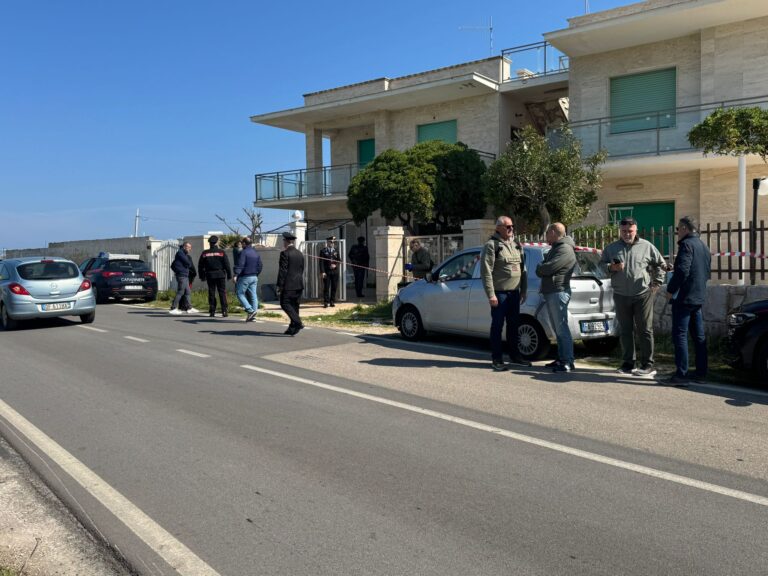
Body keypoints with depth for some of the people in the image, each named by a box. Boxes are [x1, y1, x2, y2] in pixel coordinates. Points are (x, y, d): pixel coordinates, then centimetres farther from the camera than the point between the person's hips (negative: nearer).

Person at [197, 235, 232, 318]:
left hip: (210, 276, 2)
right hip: (220, 275, -2)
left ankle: (212, 311, 6)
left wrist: (202, 276, 15)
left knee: (211, 293, 7)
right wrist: (229, 275, 2)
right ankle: (224, 311, -5)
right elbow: (227, 265, -4)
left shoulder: (204, 253, 4)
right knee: (222, 293, 0)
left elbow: (200, 266, 8)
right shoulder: (221, 252, -3)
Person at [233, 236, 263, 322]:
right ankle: (253, 312, 3)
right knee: (253, 295, 5)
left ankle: (250, 310, -13)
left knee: (240, 294, 1)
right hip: (254, 277, 7)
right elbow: (259, 266, 15)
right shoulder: (256, 253, 12)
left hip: (245, 277, -7)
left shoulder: (243, 252, -11)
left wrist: (236, 275, -27)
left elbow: (240, 264, -22)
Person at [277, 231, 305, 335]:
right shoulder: (300, 254, 13)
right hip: (299, 284, 8)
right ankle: (292, 328, 15)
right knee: (294, 305, 12)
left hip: (288, 285, -8)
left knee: (285, 304, -4)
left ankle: (298, 323, -17)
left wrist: (279, 285, -11)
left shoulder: (285, 253, -10)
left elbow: (282, 270, -14)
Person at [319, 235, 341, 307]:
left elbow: (339, 260, 11)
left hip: (335, 272, 3)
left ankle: (332, 302, 10)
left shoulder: (336, 251, 12)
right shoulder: (323, 251, 2)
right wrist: (322, 272, -12)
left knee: (334, 287, 2)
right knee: (326, 287, -4)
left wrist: (335, 265, -10)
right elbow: (321, 262, -3)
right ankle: (326, 302, 1)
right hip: (326, 272, -3)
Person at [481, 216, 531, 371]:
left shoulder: (517, 246, 14)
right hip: (499, 293, -7)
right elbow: (486, 272, -14)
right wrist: (491, 294, -18)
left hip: (514, 293, 7)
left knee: (513, 325, 14)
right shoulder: (492, 245, -8)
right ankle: (497, 360, 6)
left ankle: (514, 356, 25)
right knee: (497, 326, -1)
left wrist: (523, 291, 13)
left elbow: (523, 270, 18)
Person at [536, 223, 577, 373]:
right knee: (558, 329, 12)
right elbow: (543, 267, 22)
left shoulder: (565, 250, -12)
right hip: (550, 293, 10)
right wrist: (542, 269, -1)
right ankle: (561, 358, 18)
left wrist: (539, 268, 0)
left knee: (562, 329, -10)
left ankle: (568, 362, -8)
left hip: (558, 293, -10)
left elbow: (549, 268, -21)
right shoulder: (554, 248, 21)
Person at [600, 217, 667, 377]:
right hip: (621, 296, 3)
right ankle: (628, 363, 16)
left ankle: (647, 365, 3)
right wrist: (611, 268, -10)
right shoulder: (611, 248, 8)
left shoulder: (646, 246, 4)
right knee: (625, 331, 8)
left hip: (643, 295, -2)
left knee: (644, 330, -1)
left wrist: (657, 283, 4)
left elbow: (661, 264, 12)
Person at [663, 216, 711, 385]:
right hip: (699, 298, 9)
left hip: (684, 297, -9)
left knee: (680, 335, -7)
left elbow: (682, 270, -22)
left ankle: (681, 374, -8)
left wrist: (670, 290, -14)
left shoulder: (687, 245, -13)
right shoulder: (704, 247, 16)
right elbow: (707, 272, 21)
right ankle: (701, 372, 19)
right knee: (699, 336, 13)